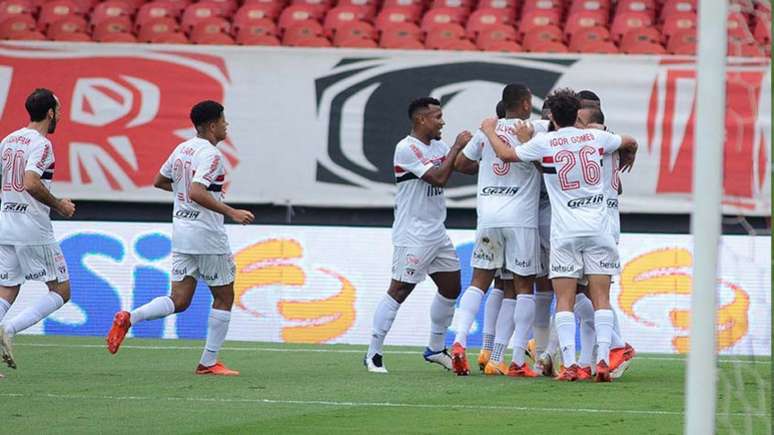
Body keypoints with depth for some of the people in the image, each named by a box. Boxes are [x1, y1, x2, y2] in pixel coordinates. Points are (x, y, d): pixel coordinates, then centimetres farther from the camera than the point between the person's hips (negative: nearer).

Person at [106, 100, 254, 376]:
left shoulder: (182, 149, 11)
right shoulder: (210, 155, -15)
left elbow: (159, 181, 23)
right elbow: (197, 193, -28)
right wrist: (231, 212, -28)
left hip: (181, 234, 8)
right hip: (207, 236, -8)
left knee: (179, 301, 6)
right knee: (224, 297, 8)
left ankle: (129, 318, -16)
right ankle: (209, 362, 9)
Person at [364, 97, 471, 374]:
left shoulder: (438, 146, 12)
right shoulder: (407, 148, -14)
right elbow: (439, 177, -20)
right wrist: (457, 147, -13)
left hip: (437, 233, 9)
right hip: (413, 234, -9)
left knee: (451, 288, 11)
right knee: (399, 291, -9)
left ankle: (435, 349, 24)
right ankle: (373, 354, -4)